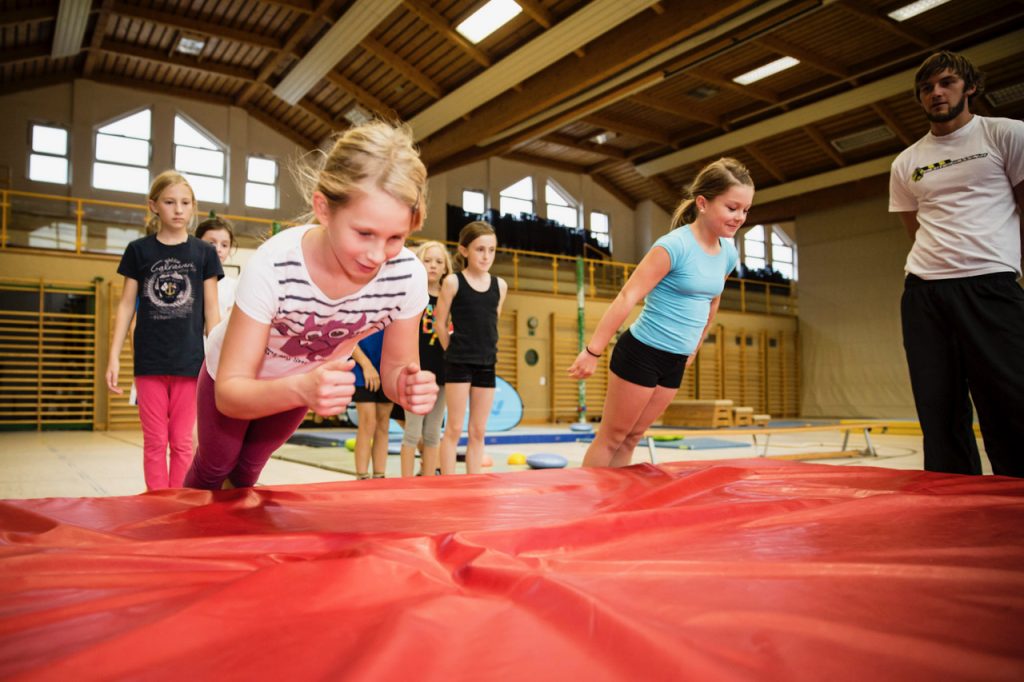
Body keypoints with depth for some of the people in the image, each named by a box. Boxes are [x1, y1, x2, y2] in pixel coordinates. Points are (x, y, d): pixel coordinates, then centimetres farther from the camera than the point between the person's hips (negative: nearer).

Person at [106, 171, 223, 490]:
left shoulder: (203, 252, 4)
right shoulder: (139, 250, 5)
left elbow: (211, 310, 4)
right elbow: (127, 305, 6)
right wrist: (114, 356, 0)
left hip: (189, 360, 0)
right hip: (149, 360, 0)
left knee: (182, 441, 5)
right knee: (155, 441, 5)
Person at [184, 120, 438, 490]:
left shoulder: (407, 276, -34)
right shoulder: (273, 268, -41)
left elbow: (395, 366, -18)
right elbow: (229, 392, -35)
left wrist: (408, 385, -43)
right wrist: (301, 389, -56)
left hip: (309, 381, 2)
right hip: (237, 379, -2)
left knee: (247, 469, 27)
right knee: (213, 468, 25)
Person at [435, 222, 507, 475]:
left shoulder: (500, 285, 5)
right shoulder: (453, 282, -6)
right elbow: (440, 323, -1)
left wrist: (486, 350, 9)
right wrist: (454, 351, 4)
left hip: (487, 363, 4)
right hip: (459, 362, -4)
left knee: (478, 432, 9)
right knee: (454, 428, 1)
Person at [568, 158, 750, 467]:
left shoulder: (728, 252, 4)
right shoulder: (675, 245, -18)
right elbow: (627, 298, -21)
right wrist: (592, 351, -23)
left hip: (675, 362, 7)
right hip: (642, 353, -7)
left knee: (632, 438, 14)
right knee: (611, 437, 3)